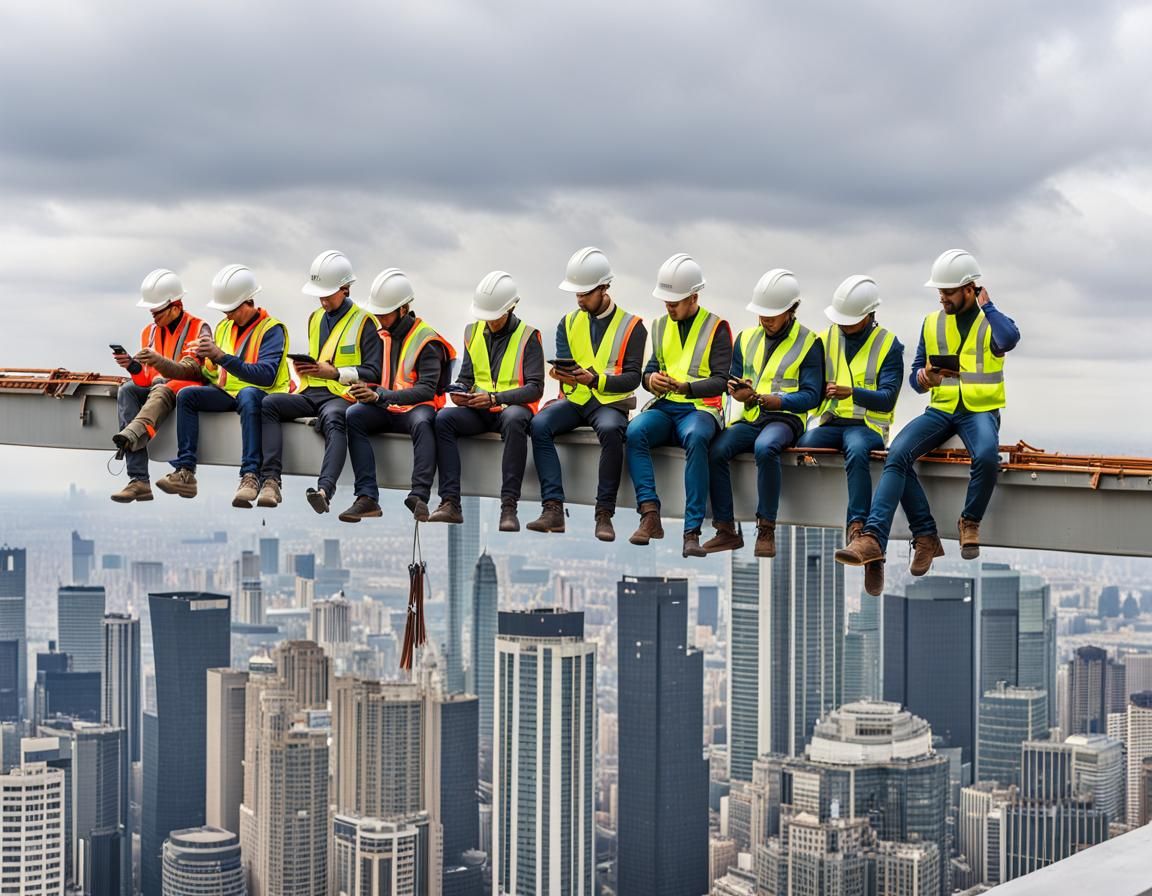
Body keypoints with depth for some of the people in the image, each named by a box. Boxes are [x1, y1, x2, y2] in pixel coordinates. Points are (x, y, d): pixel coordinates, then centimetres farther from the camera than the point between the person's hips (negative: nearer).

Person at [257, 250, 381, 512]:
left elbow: (374, 372, -2)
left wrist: (334, 372, -12)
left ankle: (325, 490, -62)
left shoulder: (364, 321, 5)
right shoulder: (315, 318, 25)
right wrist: (303, 368, 9)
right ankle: (270, 480, -38)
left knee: (333, 419, -41)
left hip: (341, 395, -6)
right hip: (310, 393, 6)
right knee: (269, 403, -25)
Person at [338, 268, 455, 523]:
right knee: (353, 415, -26)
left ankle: (419, 496, -46)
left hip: (416, 407, -5)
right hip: (384, 409, 5)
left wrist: (380, 395, -29)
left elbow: (426, 389, -18)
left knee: (423, 422, -39)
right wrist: (365, 389, -5)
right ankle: (367, 497, -34)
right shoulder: (381, 336, 13)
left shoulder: (426, 341, -7)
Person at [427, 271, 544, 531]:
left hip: (512, 407, -4)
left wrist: (494, 398, -20)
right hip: (479, 411, 5)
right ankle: (450, 502, -31)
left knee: (514, 420, -40)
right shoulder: (473, 332, 13)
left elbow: (535, 388, -9)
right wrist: (459, 391, -5)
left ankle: (509, 506, -42)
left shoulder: (527, 336, -2)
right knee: (443, 418, -26)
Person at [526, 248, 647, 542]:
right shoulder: (568, 323, 14)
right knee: (539, 424, -28)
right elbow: (564, 363, 3)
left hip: (610, 403, -3)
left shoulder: (631, 326, 2)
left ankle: (604, 514, -31)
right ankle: (553, 508, -33)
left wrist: (594, 379, -25)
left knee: (610, 430, -38)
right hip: (574, 400, 3)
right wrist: (561, 373, -23)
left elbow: (632, 377, -7)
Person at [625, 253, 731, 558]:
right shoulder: (661, 325, 18)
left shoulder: (717, 328, 2)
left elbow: (720, 381, -7)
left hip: (700, 408, -4)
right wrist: (650, 379, -6)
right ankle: (650, 515, -33)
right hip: (664, 406, 4)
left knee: (695, 438, -39)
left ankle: (692, 530, -40)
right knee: (635, 431, -30)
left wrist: (686, 388, -24)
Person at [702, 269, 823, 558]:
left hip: (785, 418, -4)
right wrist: (737, 391, -10)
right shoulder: (746, 338, 16)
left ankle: (766, 531, -29)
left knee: (765, 447, -38)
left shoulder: (809, 343, 2)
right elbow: (734, 380, 17)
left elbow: (810, 396, -6)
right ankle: (726, 530, -18)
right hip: (749, 419, 5)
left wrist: (763, 399, -18)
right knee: (716, 451, -26)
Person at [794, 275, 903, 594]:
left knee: (856, 450, -38)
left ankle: (857, 526, -41)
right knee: (801, 446, -30)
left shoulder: (888, 346, 4)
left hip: (867, 425, -3)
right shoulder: (825, 339, 15)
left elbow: (887, 399, -7)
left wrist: (851, 392, -25)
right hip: (827, 423, 3)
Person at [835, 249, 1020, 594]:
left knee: (987, 456, -36)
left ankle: (970, 523, -10)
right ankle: (873, 537, -28)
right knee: (897, 453, -25)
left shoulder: (992, 321, 4)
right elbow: (915, 378, 17)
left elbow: (1009, 339, -23)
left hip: (980, 410, -3)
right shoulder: (932, 323, 14)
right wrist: (925, 377, -8)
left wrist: (986, 306, -6)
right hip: (940, 409, 3)